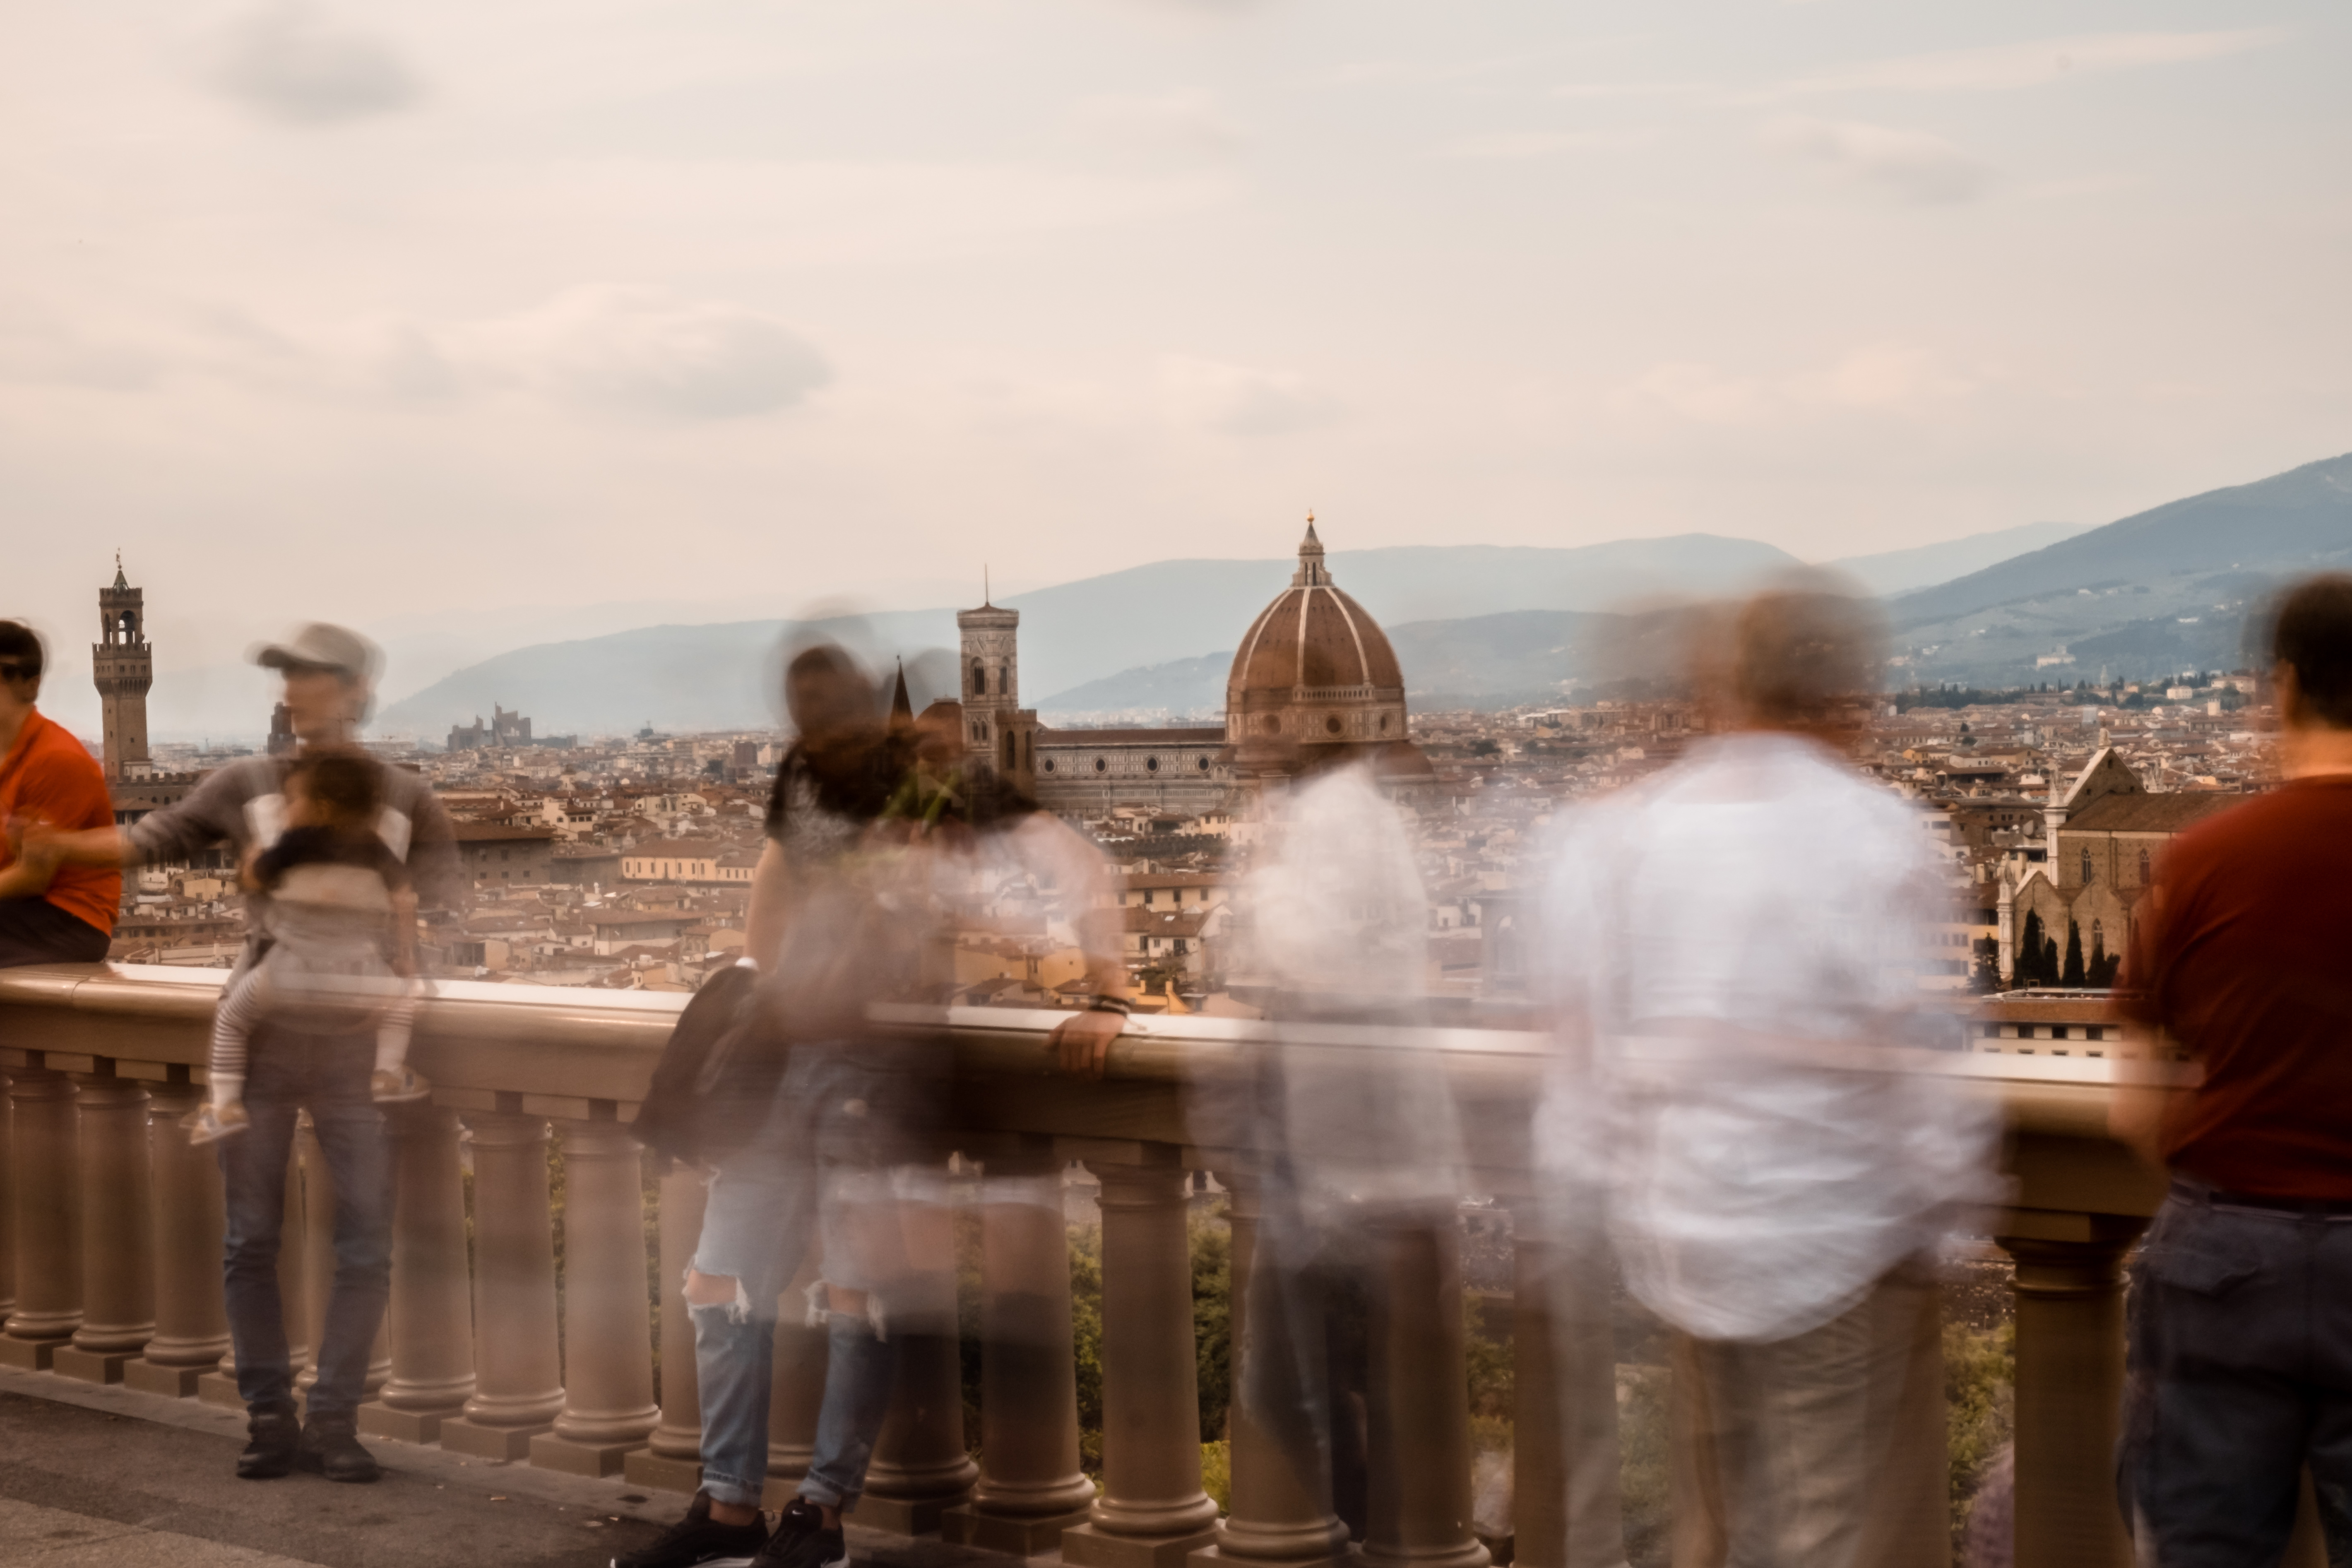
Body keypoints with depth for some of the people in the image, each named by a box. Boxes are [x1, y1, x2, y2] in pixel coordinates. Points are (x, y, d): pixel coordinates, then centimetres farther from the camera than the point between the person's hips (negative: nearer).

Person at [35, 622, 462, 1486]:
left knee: (365, 1243, -1)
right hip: (258, 1035, 0)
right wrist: (48, 842, -8)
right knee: (251, 1237, 3)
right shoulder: (246, 785, 5)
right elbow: (153, 839, 3)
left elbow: (445, 904, -2)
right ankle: (269, 1417, 13)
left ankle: (333, 1421, 10)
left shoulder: (404, 801, 4)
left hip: (355, 1047, 0)